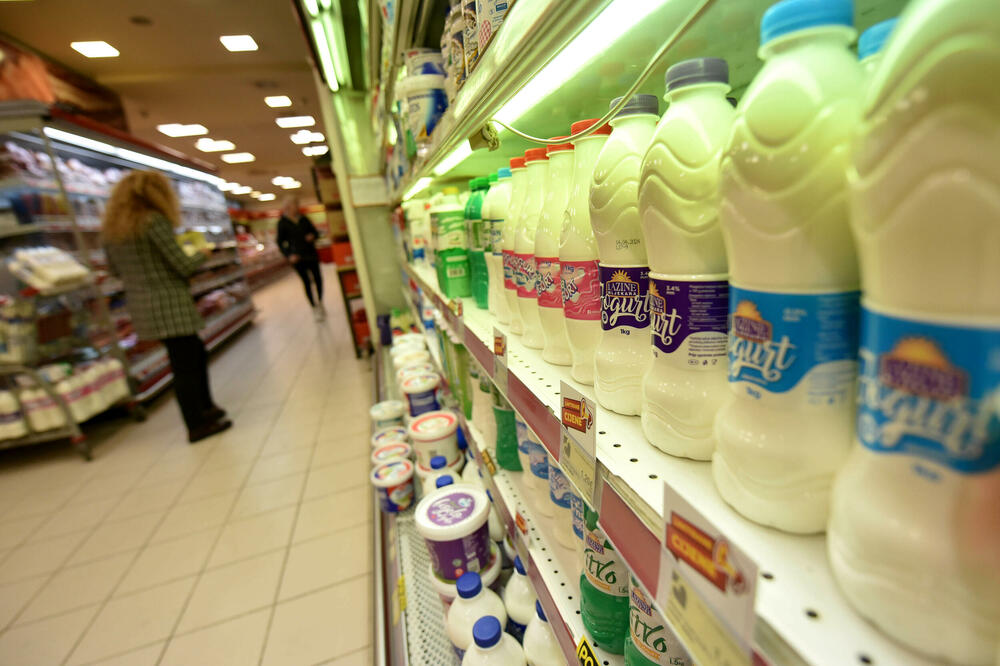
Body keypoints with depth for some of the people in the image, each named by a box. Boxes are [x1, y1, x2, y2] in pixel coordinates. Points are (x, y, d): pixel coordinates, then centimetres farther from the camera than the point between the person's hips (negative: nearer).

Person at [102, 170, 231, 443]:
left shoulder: (110, 228, 11)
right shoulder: (154, 220, -13)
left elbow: (116, 269, 18)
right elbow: (184, 266, -15)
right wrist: (202, 254, 4)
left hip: (141, 306, 8)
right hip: (169, 305, -8)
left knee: (196, 354, 20)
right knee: (185, 365, 1)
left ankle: (205, 408, 30)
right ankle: (198, 425, 10)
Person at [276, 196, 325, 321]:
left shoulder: (303, 219, 9)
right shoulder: (282, 222, 0)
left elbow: (315, 231, 19)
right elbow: (280, 242, 1)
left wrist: (313, 235, -5)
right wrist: (288, 255, -13)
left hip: (311, 254, 3)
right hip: (297, 258, -3)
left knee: (318, 279, 0)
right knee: (307, 282, -3)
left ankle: (320, 303, 20)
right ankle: (314, 308, 7)